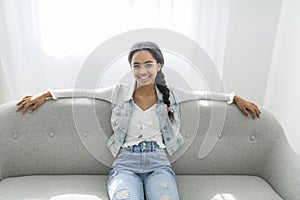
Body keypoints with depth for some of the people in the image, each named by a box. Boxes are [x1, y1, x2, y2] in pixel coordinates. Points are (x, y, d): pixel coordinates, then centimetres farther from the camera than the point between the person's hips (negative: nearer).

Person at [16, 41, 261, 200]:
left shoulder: (170, 94, 10)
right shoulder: (119, 92, 8)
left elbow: (203, 95, 17)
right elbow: (83, 92, 12)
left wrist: (236, 98, 14)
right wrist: (45, 94, 10)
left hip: (159, 163, 1)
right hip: (126, 163, 0)